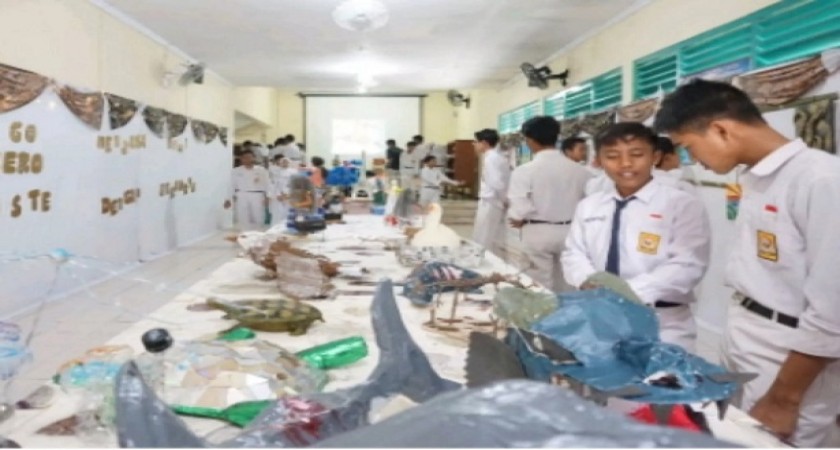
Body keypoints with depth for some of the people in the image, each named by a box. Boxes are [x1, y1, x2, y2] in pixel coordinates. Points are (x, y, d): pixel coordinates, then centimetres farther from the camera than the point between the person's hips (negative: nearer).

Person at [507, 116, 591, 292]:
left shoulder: (525, 170, -13)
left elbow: (519, 211, -17)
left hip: (538, 232, -4)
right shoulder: (579, 170, -1)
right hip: (569, 231, 4)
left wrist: (518, 221, 5)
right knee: (566, 287, 16)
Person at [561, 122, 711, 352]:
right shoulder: (589, 206, 10)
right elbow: (575, 253, 10)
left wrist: (629, 292, -25)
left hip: (660, 327, -4)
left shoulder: (683, 204, -6)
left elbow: (687, 266, -14)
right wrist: (589, 282, -13)